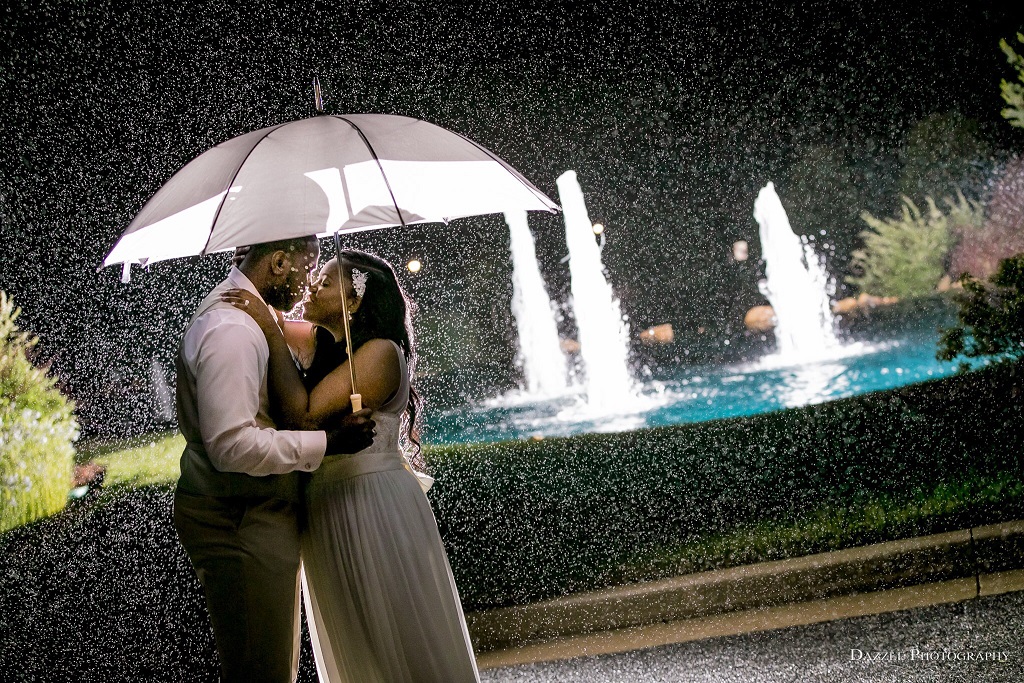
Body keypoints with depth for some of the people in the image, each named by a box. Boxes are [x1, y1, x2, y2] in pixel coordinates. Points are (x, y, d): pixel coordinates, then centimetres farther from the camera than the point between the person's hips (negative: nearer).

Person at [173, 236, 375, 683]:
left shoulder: (233, 311, 14)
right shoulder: (232, 329, -21)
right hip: (239, 524, -11)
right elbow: (233, 445, -27)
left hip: (254, 515, 11)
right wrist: (325, 443, -24)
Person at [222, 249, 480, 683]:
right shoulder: (320, 342, 8)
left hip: (375, 505, -8)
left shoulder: (381, 351, -16)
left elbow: (304, 414, -23)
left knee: (404, 645, 2)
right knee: (352, 647, 16)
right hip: (323, 508, 8)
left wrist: (272, 334, -20)